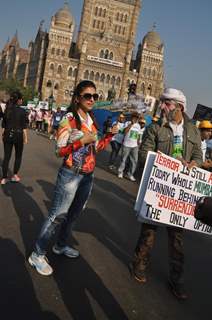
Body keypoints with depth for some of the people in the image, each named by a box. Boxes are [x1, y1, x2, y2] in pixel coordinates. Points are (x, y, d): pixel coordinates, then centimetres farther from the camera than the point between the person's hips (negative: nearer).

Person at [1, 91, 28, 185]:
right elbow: (24, 126, -9)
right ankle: (15, 175, 12)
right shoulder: (22, 111, -9)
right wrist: (25, 137, -3)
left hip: (8, 135, 3)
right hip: (18, 135, -3)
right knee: (18, 156, 15)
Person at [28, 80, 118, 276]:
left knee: (74, 214, 19)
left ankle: (61, 246, 38)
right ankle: (38, 254, 12)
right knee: (58, 215, -3)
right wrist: (81, 141, -25)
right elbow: (59, 151, -14)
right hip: (71, 174, -7)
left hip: (88, 175, 7)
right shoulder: (69, 119, -13)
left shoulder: (91, 121, 8)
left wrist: (110, 136, 2)